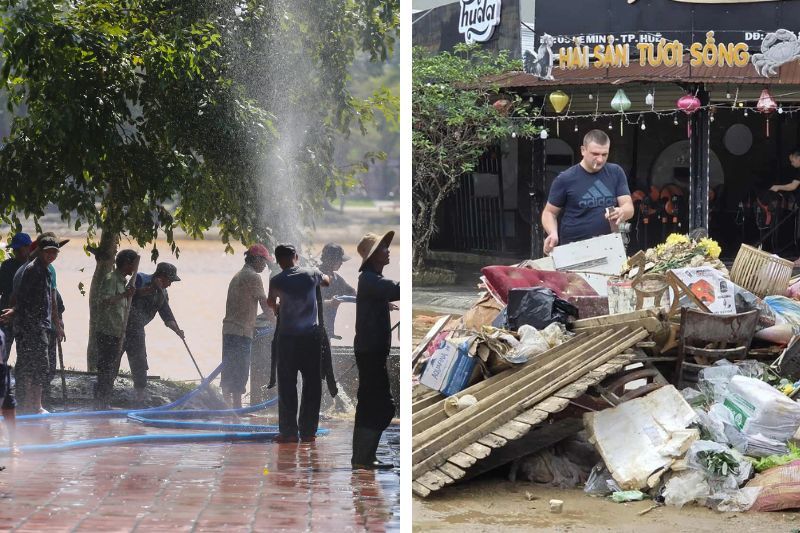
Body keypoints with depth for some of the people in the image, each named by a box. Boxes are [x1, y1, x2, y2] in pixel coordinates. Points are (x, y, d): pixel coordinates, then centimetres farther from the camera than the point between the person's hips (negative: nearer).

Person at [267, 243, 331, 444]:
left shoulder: (277, 280, -2)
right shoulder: (311, 274, 1)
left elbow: (271, 303, 17)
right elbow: (328, 281, 24)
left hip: (288, 337, -1)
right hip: (311, 336, 1)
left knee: (287, 385, 5)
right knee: (312, 384, 7)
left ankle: (288, 431, 2)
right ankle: (308, 431, 6)